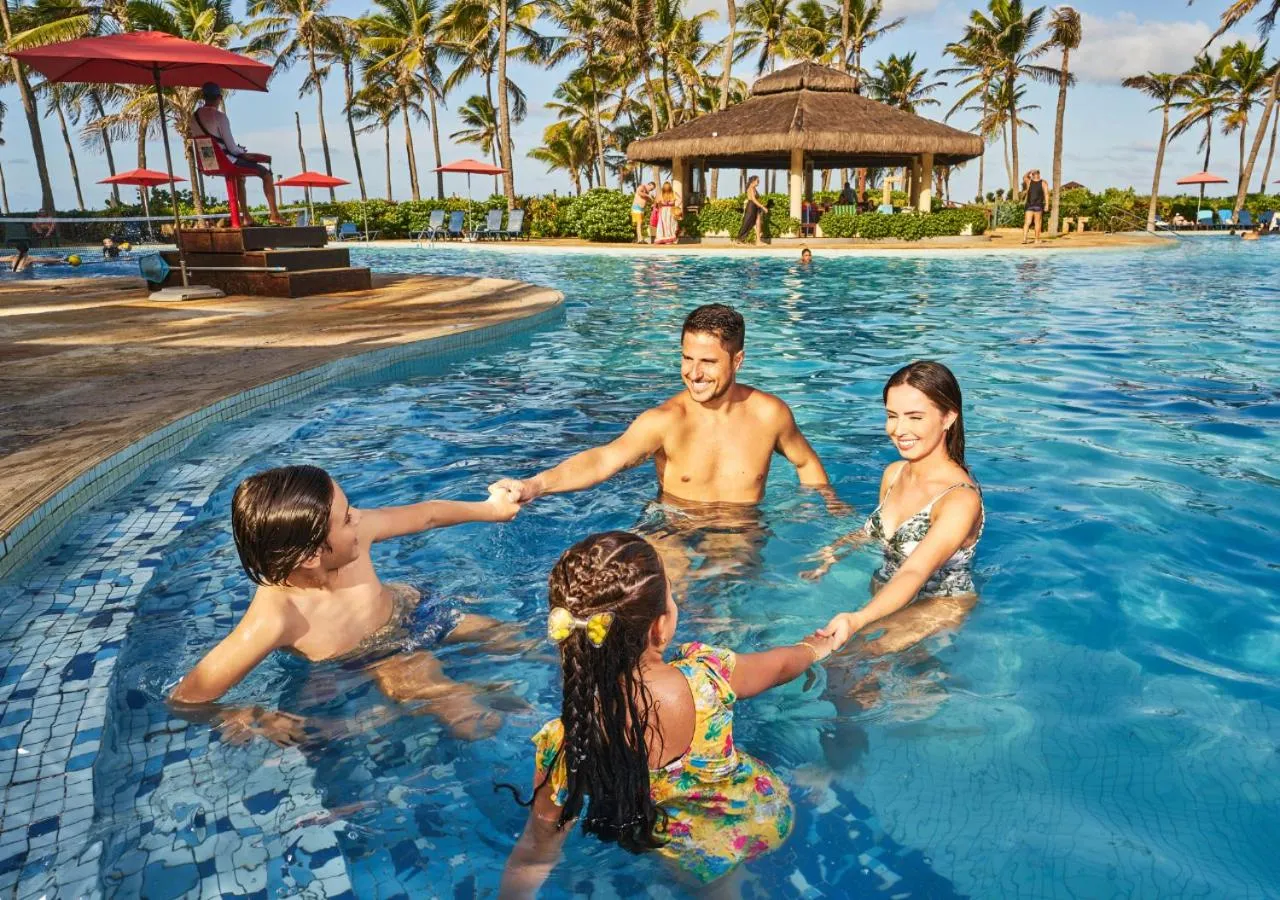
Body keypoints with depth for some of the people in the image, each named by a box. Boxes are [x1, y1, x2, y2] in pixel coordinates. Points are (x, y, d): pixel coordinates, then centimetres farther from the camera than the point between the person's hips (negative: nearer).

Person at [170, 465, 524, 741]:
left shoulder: (357, 530, -26)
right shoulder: (271, 620, -39)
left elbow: (427, 514, -6)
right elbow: (186, 699, -31)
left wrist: (489, 509, 8)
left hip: (415, 609, 5)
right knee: (475, 724, -20)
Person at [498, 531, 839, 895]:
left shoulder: (564, 746, -33)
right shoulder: (707, 674, -31)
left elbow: (536, 857, -18)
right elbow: (780, 663, -7)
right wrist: (814, 647, 16)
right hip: (771, 819, 1)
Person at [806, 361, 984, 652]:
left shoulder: (961, 499, -24)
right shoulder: (893, 473, -1)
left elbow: (914, 573, -37)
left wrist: (858, 620, -52)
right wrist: (834, 551, -2)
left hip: (939, 608, -8)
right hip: (885, 596, 8)